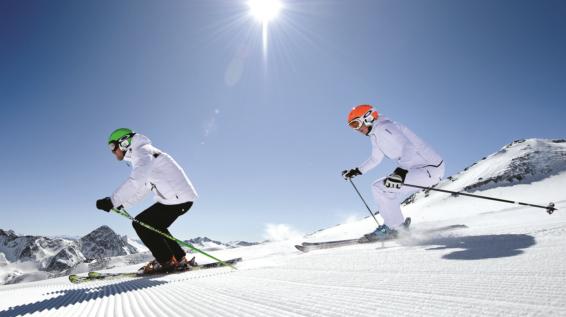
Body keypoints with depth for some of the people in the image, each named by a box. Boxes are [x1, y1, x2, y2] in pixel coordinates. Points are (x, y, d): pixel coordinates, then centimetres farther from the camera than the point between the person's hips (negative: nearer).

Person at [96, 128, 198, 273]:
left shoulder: (143, 151, -11)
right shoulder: (140, 156, 22)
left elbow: (135, 182, -28)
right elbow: (141, 189, 23)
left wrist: (112, 201, -27)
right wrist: (121, 204, 13)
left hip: (179, 197, -10)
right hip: (182, 196, 10)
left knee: (141, 224, -6)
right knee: (153, 226, 20)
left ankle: (167, 262, 0)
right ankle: (179, 259, 21)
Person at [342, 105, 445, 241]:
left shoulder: (383, 127, -17)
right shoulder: (375, 135, 13)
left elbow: (409, 147, -30)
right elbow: (375, 159, 27)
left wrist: (400, 172, -42)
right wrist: (356, 171, 22)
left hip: (430, 169, -10)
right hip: (416, 168, 10)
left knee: (380, 188, -16)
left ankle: (393, 228, -4)